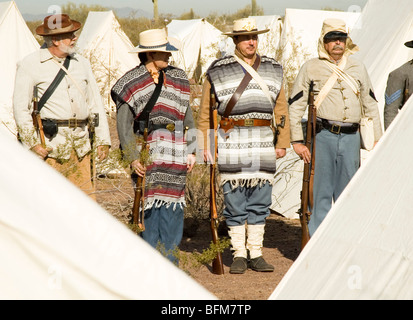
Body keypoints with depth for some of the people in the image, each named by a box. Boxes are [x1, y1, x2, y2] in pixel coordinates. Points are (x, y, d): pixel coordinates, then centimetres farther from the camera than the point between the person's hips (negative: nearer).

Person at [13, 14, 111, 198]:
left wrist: (103, 139, 9)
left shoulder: (81, 63, 14)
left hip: (80, 143, 4)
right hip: (50, 143, -4)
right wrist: (32, 143, -10)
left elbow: (95, 102, 16)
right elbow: (20, 107, -3)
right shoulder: (30, 65, -1)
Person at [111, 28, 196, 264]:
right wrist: (132, 157, -11)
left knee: (174, 205, 4)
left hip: (176, 155, 4)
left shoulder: (178, 78, 14)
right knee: (151, 205, -5)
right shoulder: (131, 83, -1)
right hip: (148, 154, -4)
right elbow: (124, 123, -3)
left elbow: (188, 117, 17)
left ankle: (169, 260, 13)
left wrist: (191, 151, 12)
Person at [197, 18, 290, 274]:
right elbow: (205, 113, 4)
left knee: (260, 201, 5)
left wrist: (283, 143, 8)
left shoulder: (272, 70, 11)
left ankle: (256, 254, 13)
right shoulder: (218, 71, 1)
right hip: (231, 143, -3)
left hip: (263, 142, 3)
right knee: (235, 202, 0)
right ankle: (239, 255, 9)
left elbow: (281, 110, 14)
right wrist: (205, 147, 0)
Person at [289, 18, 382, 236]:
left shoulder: (357, 69, 15)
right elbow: (295, 105, 4)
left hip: (351, 137, 3)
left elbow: (371, 105, 19)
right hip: (324, 136, -3)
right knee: (322, 193, -3)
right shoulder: (311, 68, 4)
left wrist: (377, 139, 13)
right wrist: (297, 141, -3)